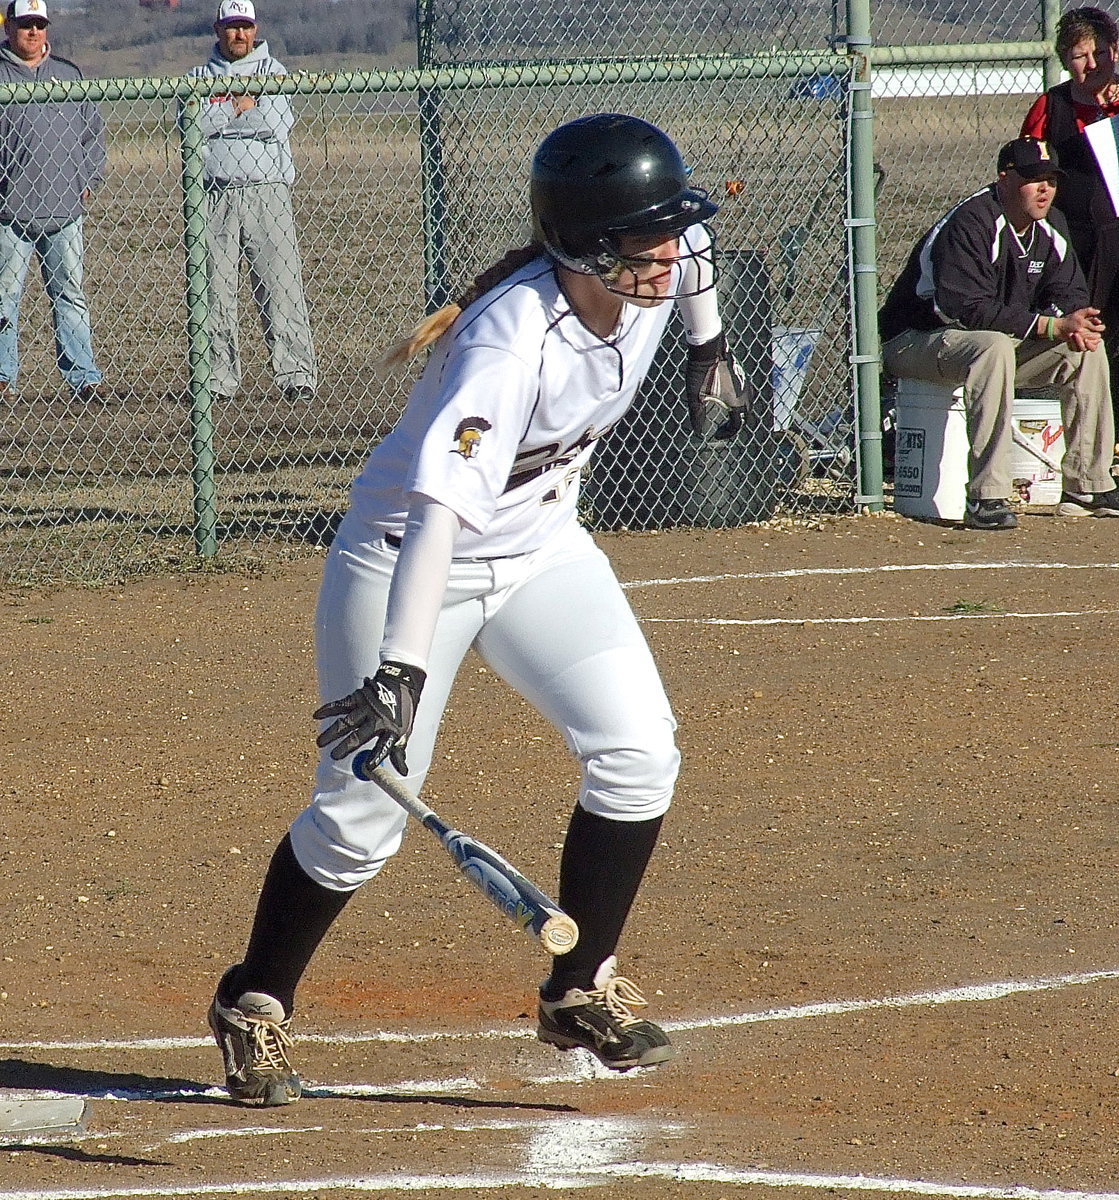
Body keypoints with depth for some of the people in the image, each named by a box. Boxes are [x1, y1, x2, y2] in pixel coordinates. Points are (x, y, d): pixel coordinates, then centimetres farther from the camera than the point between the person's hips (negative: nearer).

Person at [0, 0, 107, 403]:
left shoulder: (68, 74, 15)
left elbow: (93, 128, 21)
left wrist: (89, 178, 10)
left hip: (65, 210, 4)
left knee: (71, 295, 4)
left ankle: (83, 377, 5)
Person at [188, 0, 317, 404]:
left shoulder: (271, 70, 10)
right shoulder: (198, 77, 16)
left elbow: (277, 123, -7)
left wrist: (221, 116, -2)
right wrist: (240, 108, -7)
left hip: (266, 191, -2)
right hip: (214, 194, 2)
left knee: (280, 284, -7)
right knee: (216, 291, 1)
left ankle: (296, 372, -8)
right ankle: (219, 378, 6)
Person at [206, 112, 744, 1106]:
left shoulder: (654, 269, -15)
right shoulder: (514, 335, -36)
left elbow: (691, 240, 12)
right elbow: (443, 503, -46)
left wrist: (708, 345, 27)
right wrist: (401, 667, -54)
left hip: (541, 549, 6)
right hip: (409, 556, -6)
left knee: (638, 756, -9)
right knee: (364, 817, -5)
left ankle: (582, 990, 8)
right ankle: (254, 1006, 19)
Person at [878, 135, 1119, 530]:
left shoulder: (1050, 226, 2)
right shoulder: (971, 224, -24)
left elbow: (1069, 292, 5)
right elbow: (967, 310, -32)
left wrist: (1073, 324, -22)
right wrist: (1052, 325, -33)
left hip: (1003, 341, 9)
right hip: (915, 342, -9)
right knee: (994, 346, -38)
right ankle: (986, 498, -40)